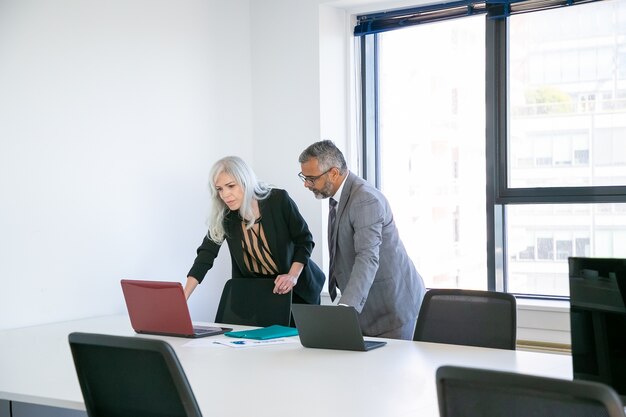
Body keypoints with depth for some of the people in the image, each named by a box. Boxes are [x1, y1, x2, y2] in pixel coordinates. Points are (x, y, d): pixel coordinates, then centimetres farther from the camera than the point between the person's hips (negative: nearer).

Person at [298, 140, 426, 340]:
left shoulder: (366, 200, -22)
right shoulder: (338, 197, 9)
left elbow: (368, 258, -34)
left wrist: (345, 307, -45)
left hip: (391, 307, -9)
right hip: (365, 307, 9)